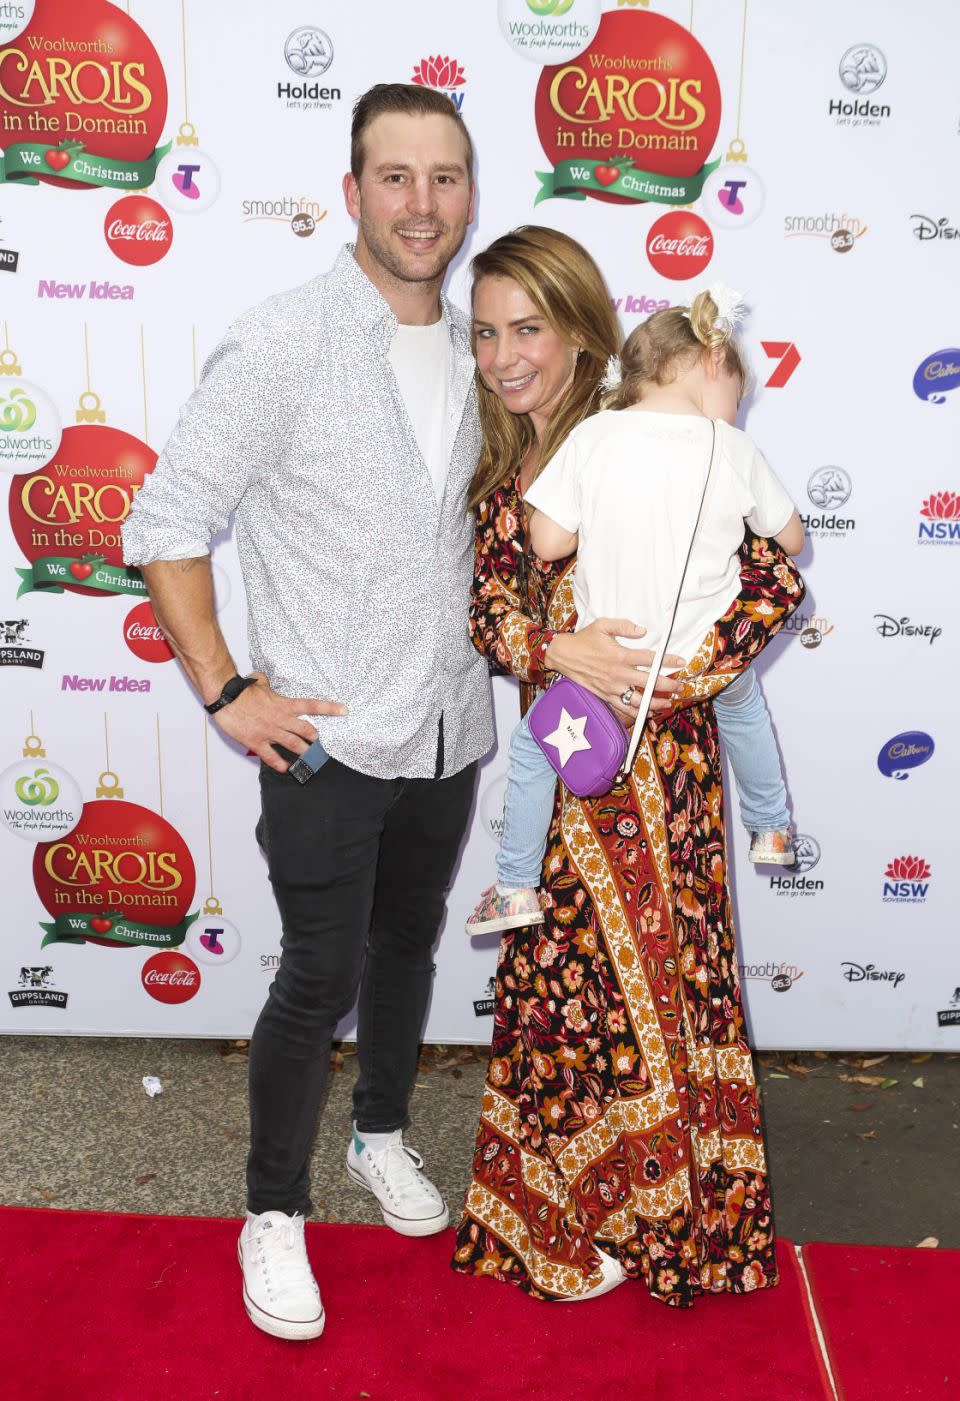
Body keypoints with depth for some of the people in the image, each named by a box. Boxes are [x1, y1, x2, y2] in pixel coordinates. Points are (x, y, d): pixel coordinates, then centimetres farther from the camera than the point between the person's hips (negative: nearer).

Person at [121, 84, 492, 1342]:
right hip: (326, 735, -6)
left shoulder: (472, 349, 5)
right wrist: (228, 694, -15)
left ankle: (383, 1132, 43)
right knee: (321, 978, 1)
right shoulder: (283, 343, -14)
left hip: (451, 729, 6)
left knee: (408, 946, 20)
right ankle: (274, 1211, 22)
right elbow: (165, 524, -13)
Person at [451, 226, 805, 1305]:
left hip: (647, 760, -6)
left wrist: (667, 682, -21)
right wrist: (559, 649, -21)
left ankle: (642, 1216, 31)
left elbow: (775, 581, -18)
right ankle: (566, 1206, 40)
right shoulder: (504, 466, 8)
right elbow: (488, 609, -1)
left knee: (640, 981, 8)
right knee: (564, 979, 17)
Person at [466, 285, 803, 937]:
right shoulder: (736, 451, -9)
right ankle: (772, 830, 52)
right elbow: (791, 540, 3)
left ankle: (517, 888, 29)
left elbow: (547, 541, -13)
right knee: (743, 704, 37)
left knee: (534, 743, 23)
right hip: (709, 661, 2)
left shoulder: (591, 436, -13)